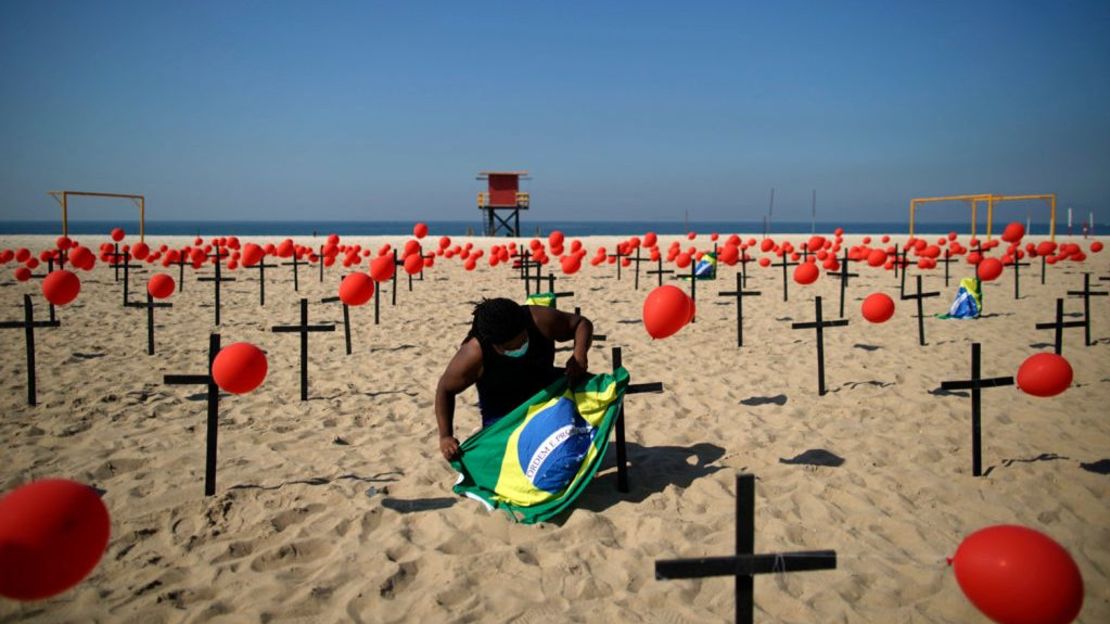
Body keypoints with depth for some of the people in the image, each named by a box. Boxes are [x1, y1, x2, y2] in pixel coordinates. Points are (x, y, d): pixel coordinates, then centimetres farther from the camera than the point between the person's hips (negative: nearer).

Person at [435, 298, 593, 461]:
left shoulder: (539, 320, -28)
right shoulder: (474, 355, -31)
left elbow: (582, 323, -13)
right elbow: (445, 390, -16)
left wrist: (580, 354, -32)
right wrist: (445, 436, -22)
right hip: (504, 414, -4)